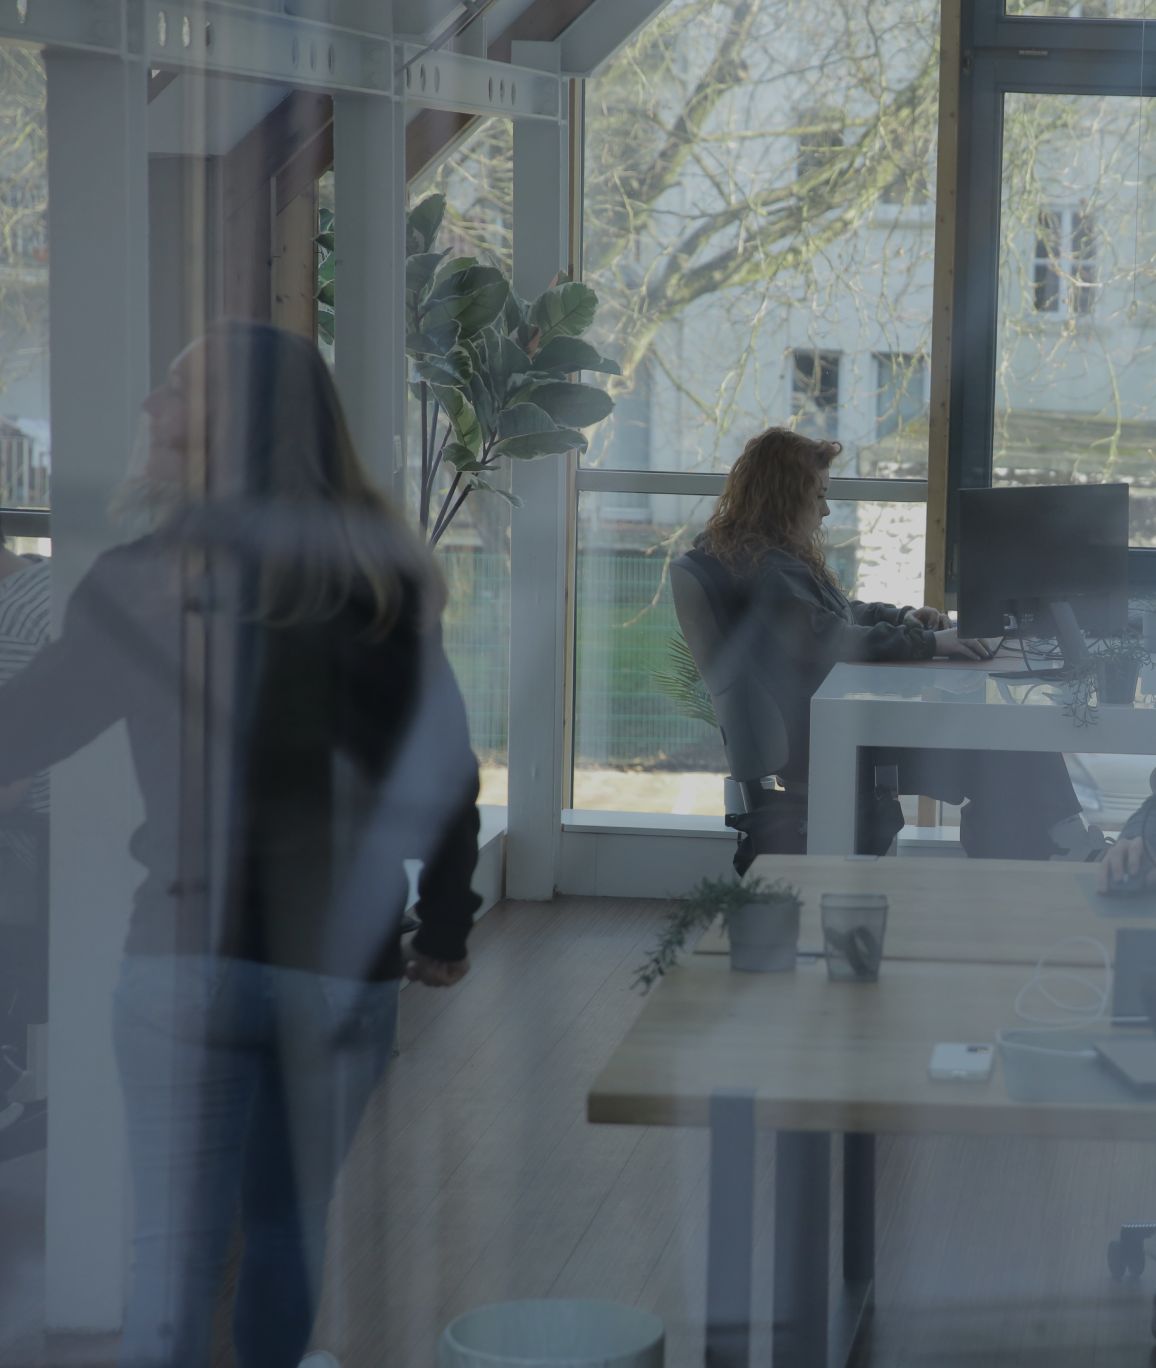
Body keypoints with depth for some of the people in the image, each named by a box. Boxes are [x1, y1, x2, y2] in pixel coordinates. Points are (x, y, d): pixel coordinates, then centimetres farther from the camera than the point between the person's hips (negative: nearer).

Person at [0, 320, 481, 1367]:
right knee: (289, 1232, 18)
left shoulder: (146, 581, -6)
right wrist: (444, 934, 15)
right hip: (344, 969, 3)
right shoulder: (389, 585, 2)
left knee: (177, 1253, -1)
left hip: (193, 958, -3)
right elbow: (447, 775, 4)